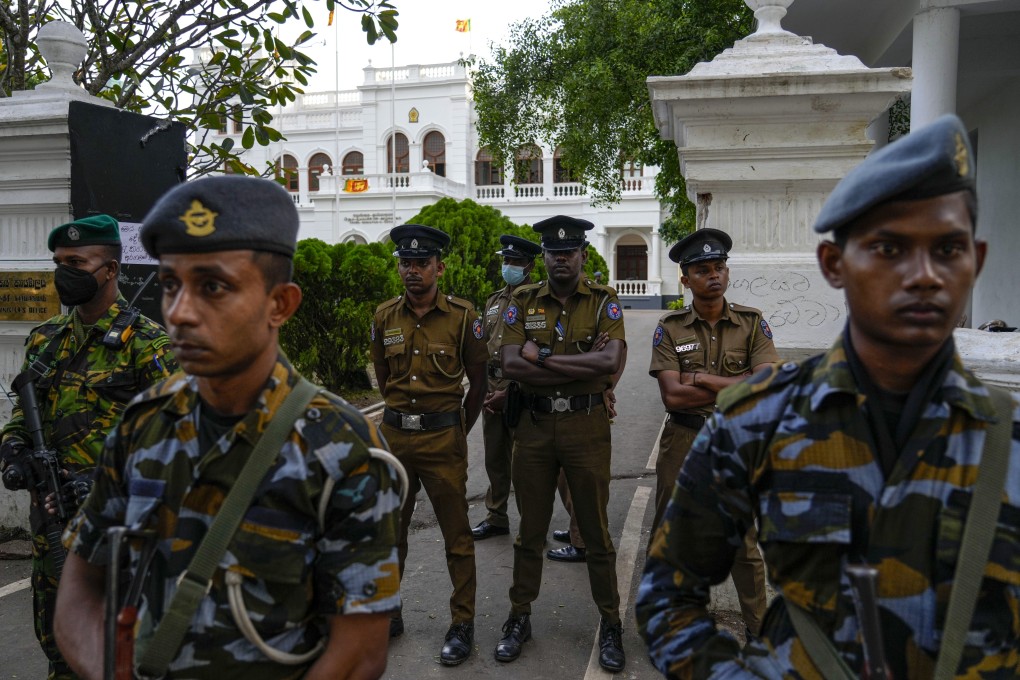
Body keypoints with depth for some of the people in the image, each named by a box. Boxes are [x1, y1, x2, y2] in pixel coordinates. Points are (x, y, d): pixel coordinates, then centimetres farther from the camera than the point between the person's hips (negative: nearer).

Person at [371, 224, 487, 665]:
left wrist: (457, 431, 7)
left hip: (443, 438, -4)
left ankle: (463, 624, 20)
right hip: (394, 434, 4)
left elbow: (478, 383, 1)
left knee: (456, 534, 5)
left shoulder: (462, 316, -7)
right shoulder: (385, 317, 3)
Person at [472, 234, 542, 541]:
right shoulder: (493, 301, 14)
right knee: (494, 458, 16)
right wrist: (482, 387, 5)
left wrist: (509, 393, -16)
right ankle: (496, 518, 30)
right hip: (492, 389, 7)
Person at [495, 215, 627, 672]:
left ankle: (610, 625, 26)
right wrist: (584, 365, -16)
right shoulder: (522, 303, 2)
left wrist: (542, 357, -17)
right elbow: (511, 365, -12)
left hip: (587, 425, -1)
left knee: (595, 530, 9)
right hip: (534, 427, 2)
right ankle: (519, 618, 30)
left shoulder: (604, 302, -3)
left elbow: (612, 362, -20)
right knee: (530, 529, 13)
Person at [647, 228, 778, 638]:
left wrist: (702, 379, -16)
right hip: (682, 443, 1)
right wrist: (738, 387, -13)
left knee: (745, 542, 10)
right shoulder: (669, 329, -3)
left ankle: (758, 630, 29)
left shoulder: (752, 324, -2)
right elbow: (672, 395, -14)